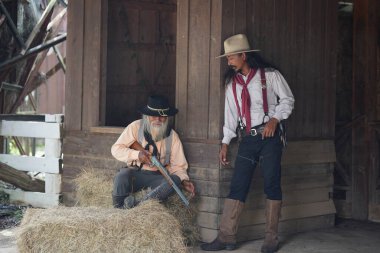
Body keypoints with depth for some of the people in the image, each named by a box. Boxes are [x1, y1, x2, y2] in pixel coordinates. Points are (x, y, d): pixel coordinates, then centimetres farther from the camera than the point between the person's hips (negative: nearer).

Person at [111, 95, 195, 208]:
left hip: (157, 177, 1)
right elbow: (116, 149, 0)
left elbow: (177, 165, 7)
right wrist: (137, 154, -16)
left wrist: (184, 181, -14)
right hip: (135, 173, -1)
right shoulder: (136, 127, 2)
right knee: (123, 174, -35)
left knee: (175, 180, -31)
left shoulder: (172, 136, 7)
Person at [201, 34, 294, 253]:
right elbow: (230, 113, 14)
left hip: (270, 136, -4)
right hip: (247, 138, 4)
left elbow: (287, 99, 1)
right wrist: (225, 143, 11)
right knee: (238, 186, -1)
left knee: (272, 184, -2)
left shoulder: (269, 75, -3)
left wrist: (274, 119, -14)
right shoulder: (232, 83, 12)